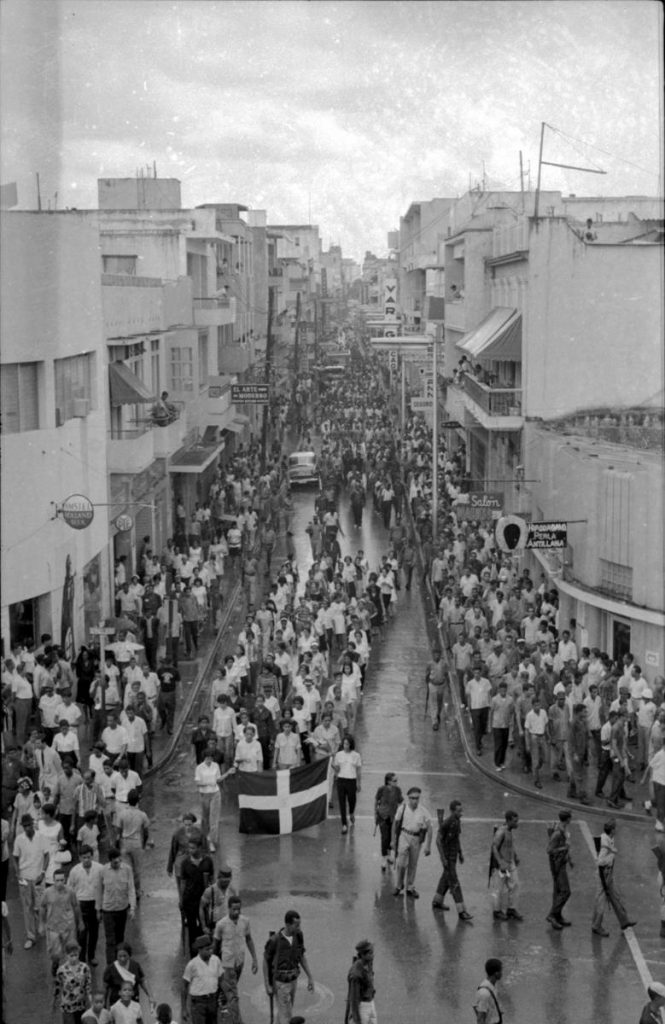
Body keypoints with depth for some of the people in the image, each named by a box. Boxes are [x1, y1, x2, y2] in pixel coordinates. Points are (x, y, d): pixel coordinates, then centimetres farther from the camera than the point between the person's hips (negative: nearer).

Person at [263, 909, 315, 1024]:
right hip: (279, 982, -6)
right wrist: (267, 985, -10)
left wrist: (310, 978, 3)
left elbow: (302, 957, 4)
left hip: (292, 979, 6)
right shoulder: (274, 940, -25)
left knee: (285, 1011, 21)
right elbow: (265, 962, -12)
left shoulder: (298, 935, -8)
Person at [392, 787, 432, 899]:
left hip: (416, 839, 1)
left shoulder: (423, 812, -8)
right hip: (404, 836, -1)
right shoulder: (402, 809, -7)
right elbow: (395, 824, 4)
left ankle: (410, 888, 26)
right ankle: (398, 886, 13)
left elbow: (429, 829, -3)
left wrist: (428, 846, -5)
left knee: (413, 865, 11)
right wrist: (393, 840, 6)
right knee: (402, 863, -8)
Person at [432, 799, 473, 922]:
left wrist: (460, 853, 18)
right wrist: (443, 858, -23)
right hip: (447, 856, -9)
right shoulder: (445, 823, -26)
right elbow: (438, 840, -22)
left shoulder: (457, 820, 2)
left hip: (454, 853, 9)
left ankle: (437, 901, 41)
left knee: (446, 878, 23)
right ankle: (461, 912, -8)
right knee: (454, 883, -8)